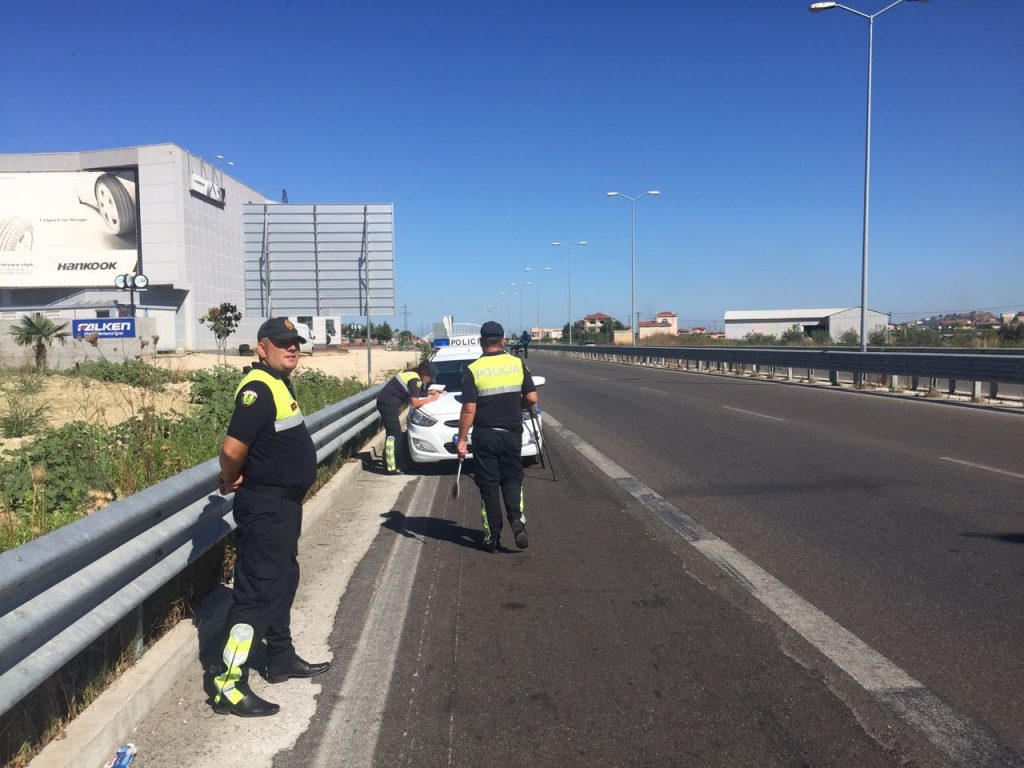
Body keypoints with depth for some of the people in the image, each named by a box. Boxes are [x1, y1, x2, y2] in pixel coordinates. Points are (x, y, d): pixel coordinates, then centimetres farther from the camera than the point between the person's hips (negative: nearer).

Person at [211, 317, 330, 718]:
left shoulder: (279, 384, 11)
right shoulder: (258, 389, -21)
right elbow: (232, 448, -29)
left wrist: (234, 478, 9)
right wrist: (232, 479, -10)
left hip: (284, 504, 10)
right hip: (265, 508, -10)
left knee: (283, 582, 20)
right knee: (256, 592, -6)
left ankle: (282, 659, 35)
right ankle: (229, 685, 1)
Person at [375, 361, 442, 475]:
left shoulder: (411, 374, 15)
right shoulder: (415, 379, -14)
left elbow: (414, 393, 25)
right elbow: (415, 403, -15)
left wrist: (429, 393, 20)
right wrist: (431, 398, -4)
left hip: (385, 402, 10)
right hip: (388, 404, -10)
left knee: (393, 434, 15)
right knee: (394, 435, -7)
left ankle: (388, 464, 20)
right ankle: (391, 468, -6)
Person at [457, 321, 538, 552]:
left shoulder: (473, 370, -9)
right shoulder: (518, 364, -1)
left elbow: (469, 409, -13)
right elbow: (532, 399, -1)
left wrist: (462, 440, -6)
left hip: (484, 435, -2)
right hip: (512, 433, 2)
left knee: (488, 484, 7)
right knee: (512, 478, 17)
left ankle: (492, 537, 11)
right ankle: (516, 518, -7)